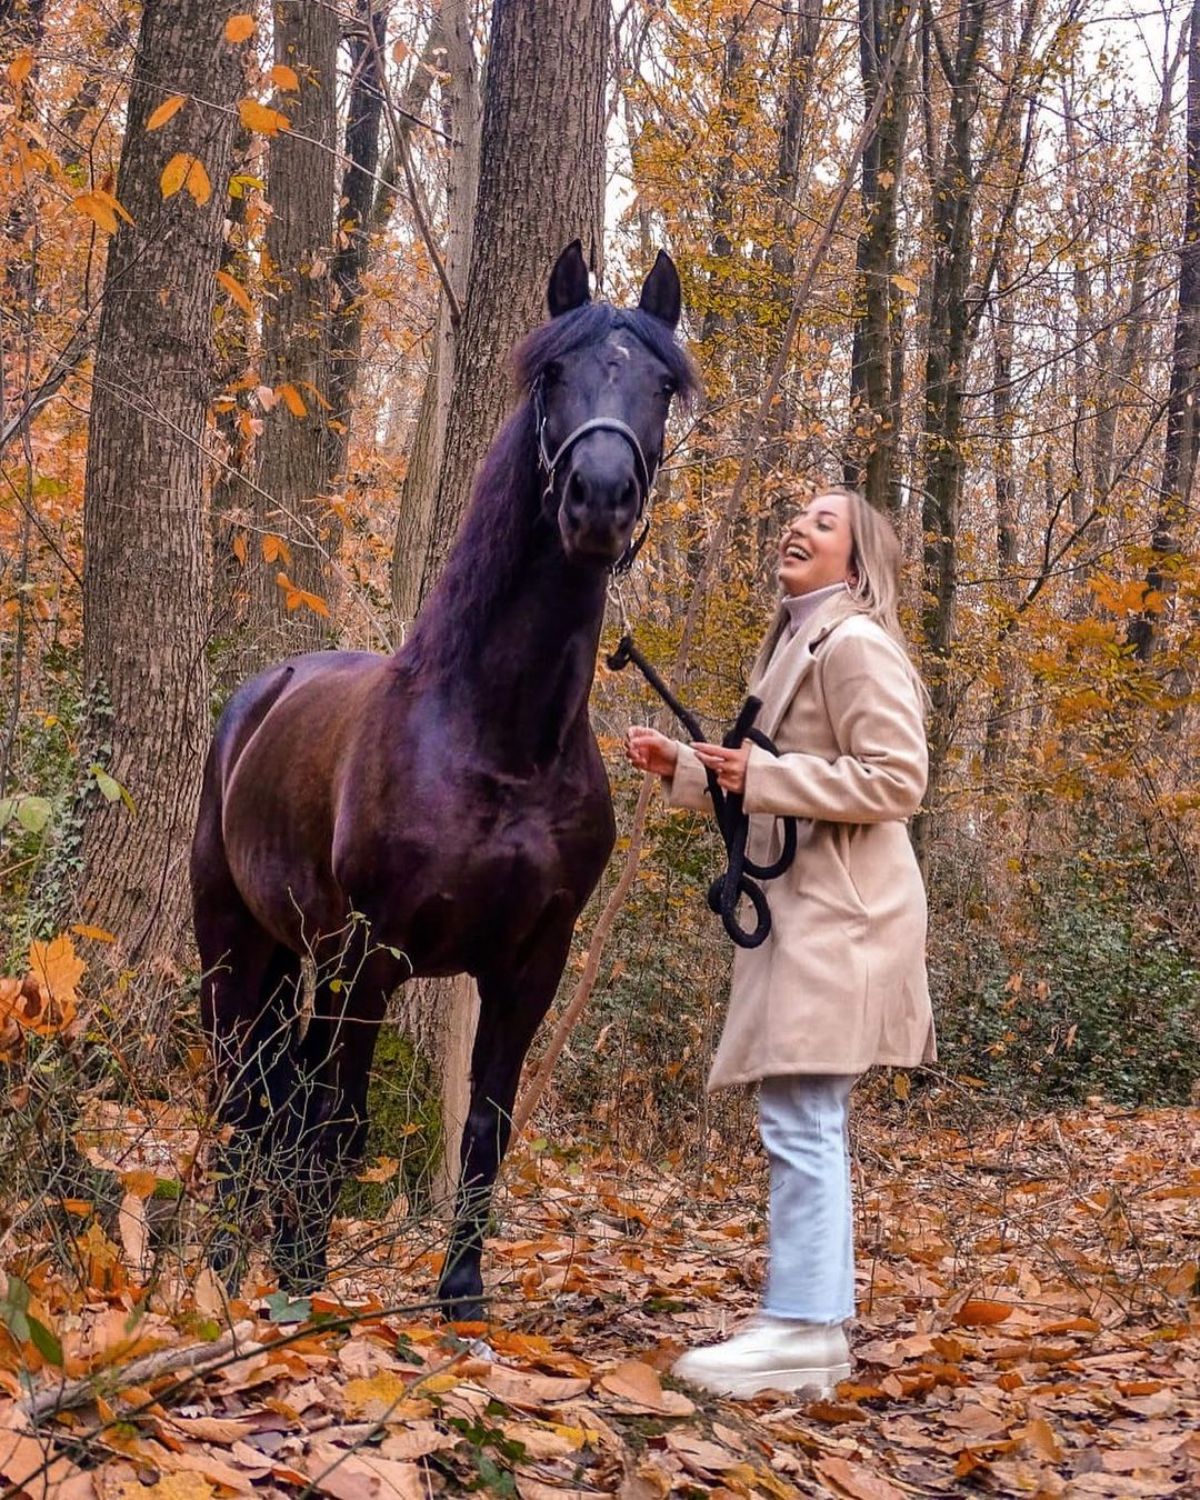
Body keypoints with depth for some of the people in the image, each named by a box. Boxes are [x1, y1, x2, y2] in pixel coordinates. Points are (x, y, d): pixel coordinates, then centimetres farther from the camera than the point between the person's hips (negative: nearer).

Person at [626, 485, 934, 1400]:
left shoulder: (856, 644, -9)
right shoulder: (794, 645, 22)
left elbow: (896, 779, -17)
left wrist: (765, 773, -19)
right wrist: (681, 766, 16)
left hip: (839, 910, -10)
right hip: (800, 904, 10)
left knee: (801, 1121, -13)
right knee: (808, 1124, 10)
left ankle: (803, 1325, -11)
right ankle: (820, 1322, 16)